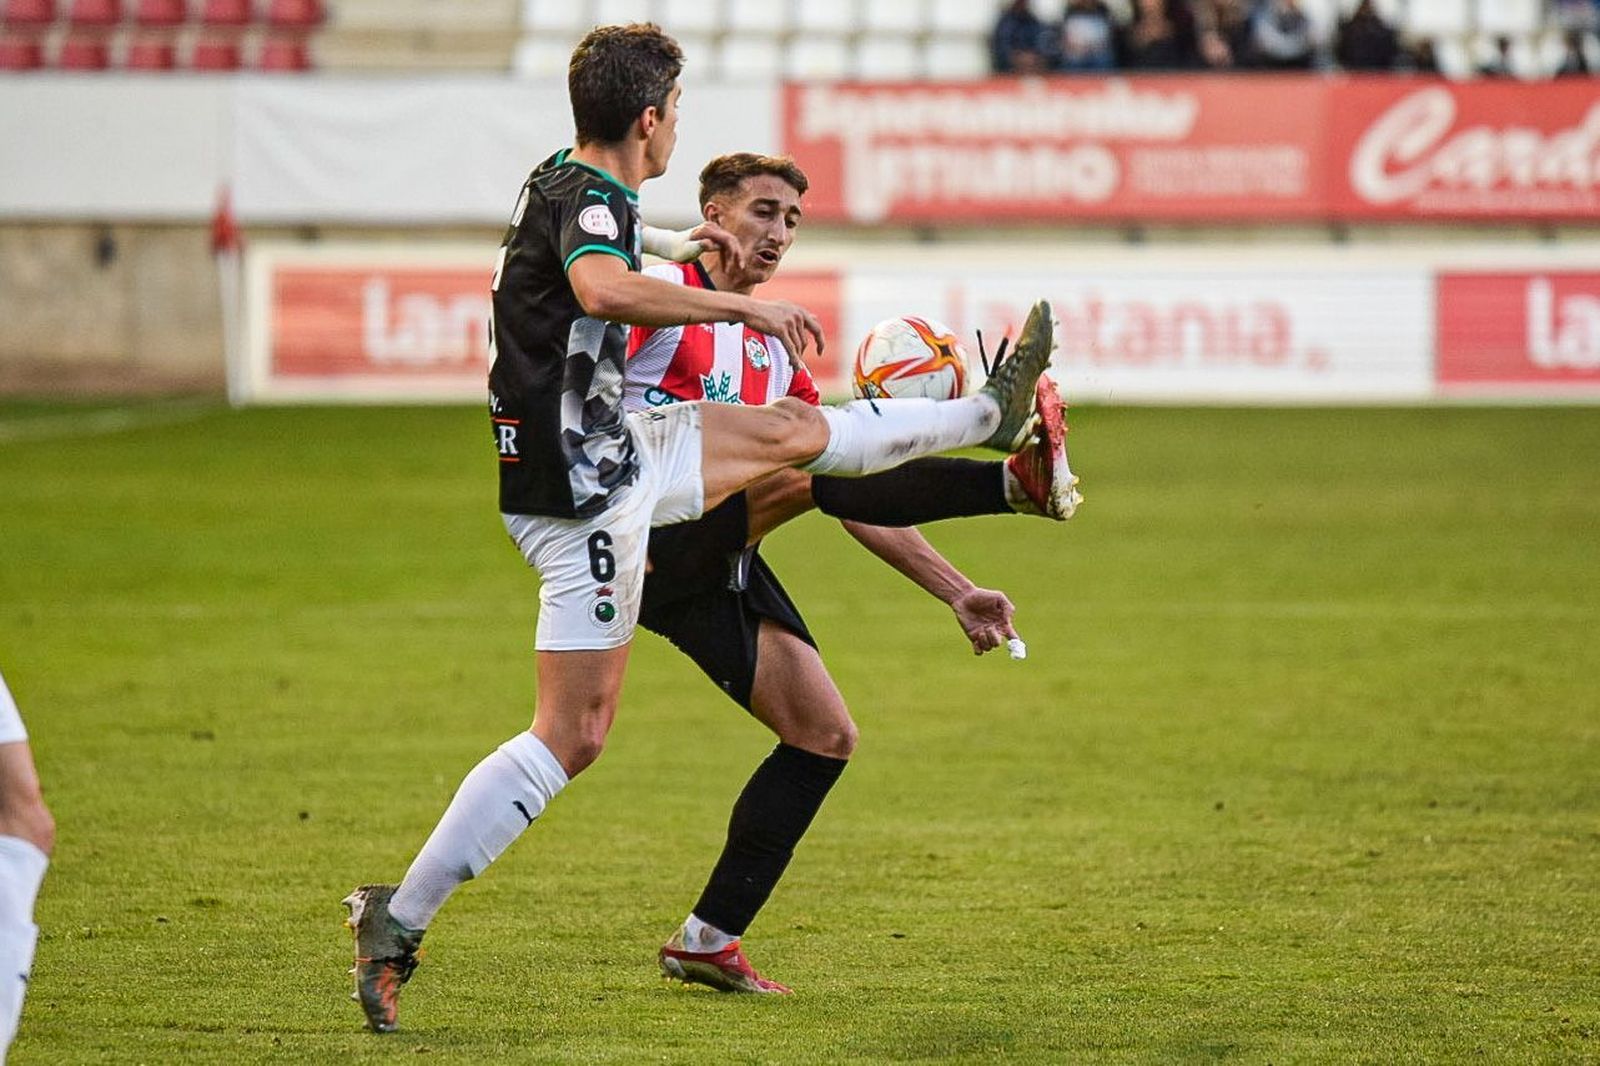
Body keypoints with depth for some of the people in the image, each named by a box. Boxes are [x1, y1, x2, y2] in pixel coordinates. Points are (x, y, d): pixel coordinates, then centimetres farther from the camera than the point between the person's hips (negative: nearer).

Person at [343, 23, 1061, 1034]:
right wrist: (741, 304, -36)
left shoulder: (566, 183, 9)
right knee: (574, 734, -10)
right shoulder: (589, 198, -21)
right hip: (582, 489, -10)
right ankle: (399, 921, -12)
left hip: (612, 449, 10)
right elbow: (602, 290, -45)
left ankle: (992, 416, 48)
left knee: (791, 429, 26)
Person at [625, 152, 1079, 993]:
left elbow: (857, 498, 25)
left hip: (718, 572, 8)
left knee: (825, 736, 3)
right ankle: (1019, 477, -47)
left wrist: (956, 593, 18)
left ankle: (708, 940, 8)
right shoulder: (661, 292, 5)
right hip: (655, 537, -8)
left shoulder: (774, 357, 26)